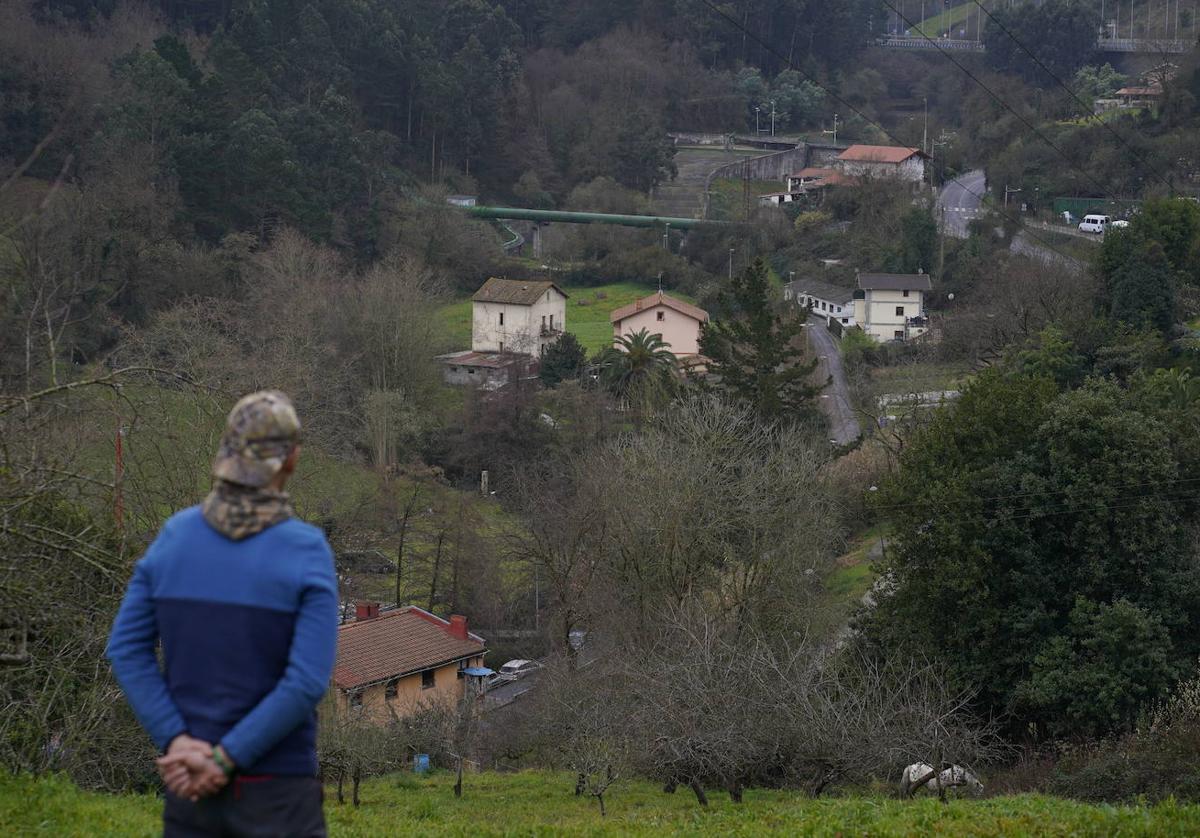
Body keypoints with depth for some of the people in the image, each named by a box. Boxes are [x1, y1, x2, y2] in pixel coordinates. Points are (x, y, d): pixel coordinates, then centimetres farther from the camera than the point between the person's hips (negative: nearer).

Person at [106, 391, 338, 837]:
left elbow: (127, 648, -4)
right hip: (276, 792, -4)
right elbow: (308, 681, -21)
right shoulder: (307, 550, -14)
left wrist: (180, 746, -11)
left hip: (190, 780, 4)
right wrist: (224, 760, -15)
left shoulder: (176, 534, -1)